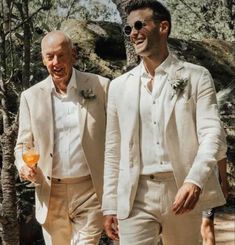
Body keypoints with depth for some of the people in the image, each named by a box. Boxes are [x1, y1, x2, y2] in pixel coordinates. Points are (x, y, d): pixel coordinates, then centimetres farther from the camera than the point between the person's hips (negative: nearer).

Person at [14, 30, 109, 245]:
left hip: (90, 192, -2)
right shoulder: (31, 96, 4)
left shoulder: (100, 86, -2)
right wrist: (24, 166, -12)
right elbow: (23, 144, 10)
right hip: (51, 195, 3)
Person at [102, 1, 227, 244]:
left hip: (182, 192, -1)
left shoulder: (196, 77, 2)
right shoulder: (120, 86, 10)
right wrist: (109, 205, 7)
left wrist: (195, 181, -25)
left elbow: (212, 134, -8)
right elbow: (113, 151, 12)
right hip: (135, 197, 2)